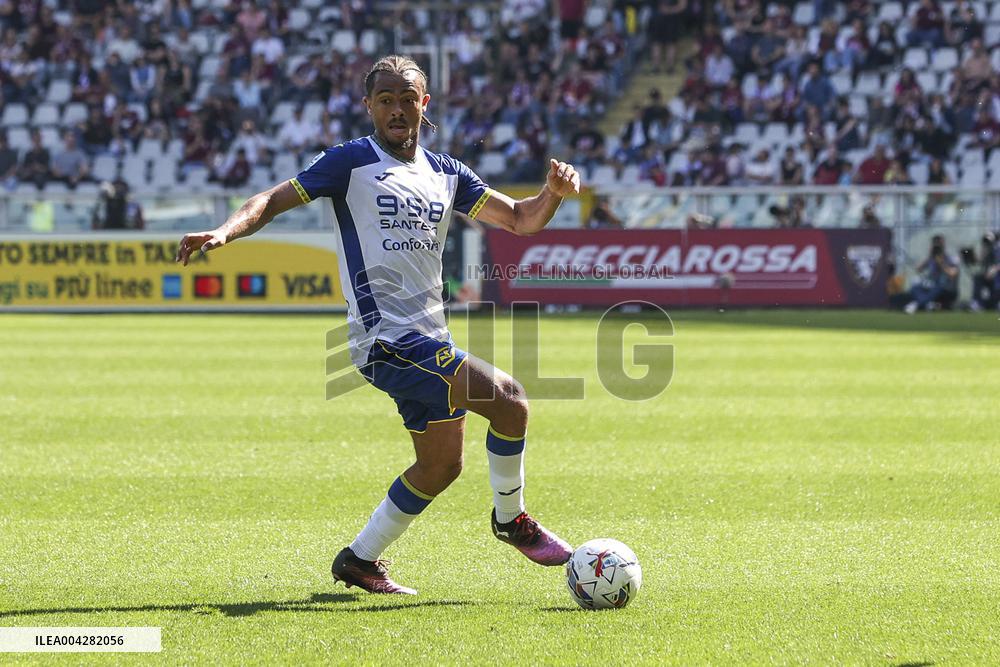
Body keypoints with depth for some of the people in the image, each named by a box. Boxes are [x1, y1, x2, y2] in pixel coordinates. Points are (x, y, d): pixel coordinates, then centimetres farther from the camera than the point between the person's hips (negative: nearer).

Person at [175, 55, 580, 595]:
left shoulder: (445, 173, 14)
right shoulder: (351, 162, -4)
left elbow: (521, 220, 14)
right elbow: (273, 202, -8)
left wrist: (554, 192, -6)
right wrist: (225, 232, -27)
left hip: (426, 338, 8)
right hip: (385, 337, -8)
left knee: (442, 463, 13)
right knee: (508, 398, -19)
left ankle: (359, 560, 25)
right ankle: (511, 518, 2)